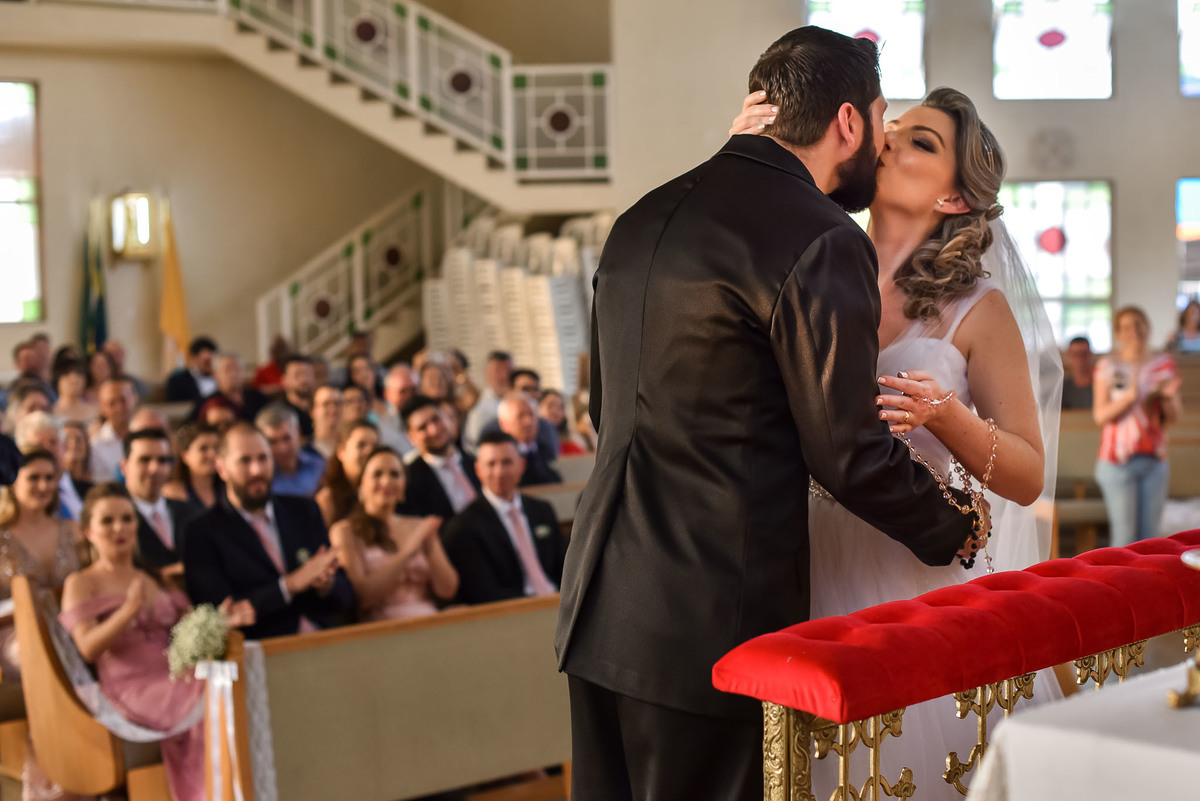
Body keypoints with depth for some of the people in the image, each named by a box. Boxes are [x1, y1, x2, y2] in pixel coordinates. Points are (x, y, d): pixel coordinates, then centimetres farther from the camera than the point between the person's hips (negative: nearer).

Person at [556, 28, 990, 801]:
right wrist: (956, 527, 6)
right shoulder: (822, 241, -12)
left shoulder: (642, 217, 13)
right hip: (711, 626, -8)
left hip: (599, 609, 8)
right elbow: (849, 451, -11)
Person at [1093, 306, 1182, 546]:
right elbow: (1100, 415, -7)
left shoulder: (1164, 364, 8)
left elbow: (1174, 416, 8)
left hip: (1154, 460, 3)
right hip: (1118, 461, -3)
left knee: (1149, 532, 4)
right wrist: (1129, 396, -22)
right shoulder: (1108, 367, -1)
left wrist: (1169, 396, -13)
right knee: (1124, 533, -7)